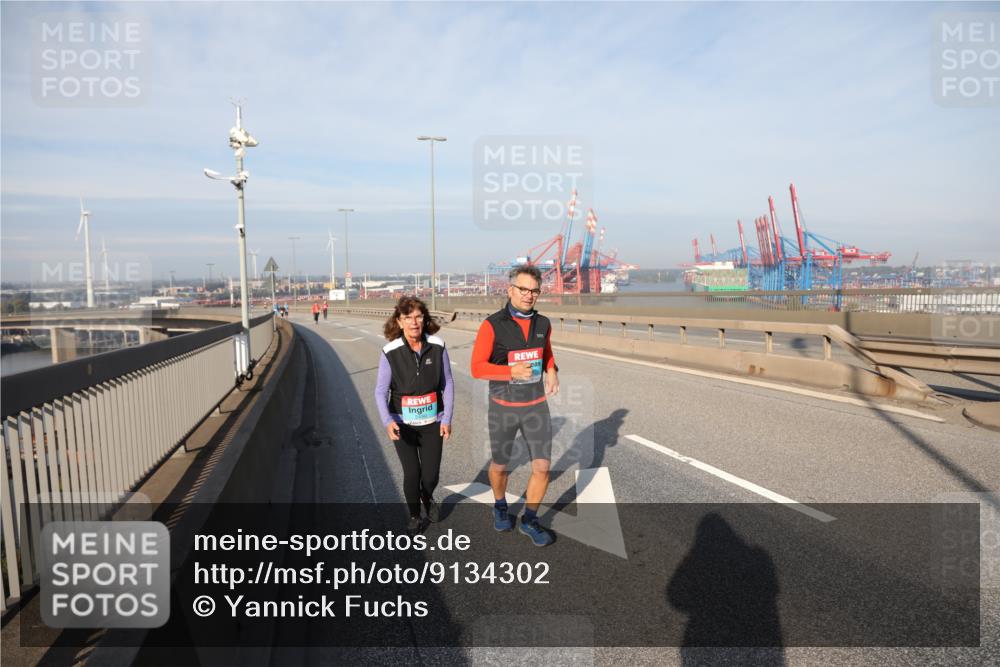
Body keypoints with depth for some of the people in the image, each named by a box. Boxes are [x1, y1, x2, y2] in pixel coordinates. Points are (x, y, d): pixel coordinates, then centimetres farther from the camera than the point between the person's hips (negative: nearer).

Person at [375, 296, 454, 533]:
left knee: (431, 474, 6)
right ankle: (414, 517, 29)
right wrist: (387, 421, -25)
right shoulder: (390, 352, -14)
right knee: (412, 473, 0)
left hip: (432, 422, 1)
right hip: (403, 423, -1)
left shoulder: (437, 347, -10)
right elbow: (381, 391, -10)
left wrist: (447, 419, -4)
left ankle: (427, 497, 44)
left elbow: (447, 384, -2)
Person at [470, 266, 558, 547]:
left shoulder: (543, 323, -2)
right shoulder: (492, 325, -16)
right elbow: (477, 367, -14)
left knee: (542, 466, -1)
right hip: (503, 408, -3)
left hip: (536, 406, 3)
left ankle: (529, 519, 23)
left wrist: (552, 371, -5)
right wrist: (512, 371, -29)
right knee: (500, 465, 15)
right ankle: (500, 506, 46)